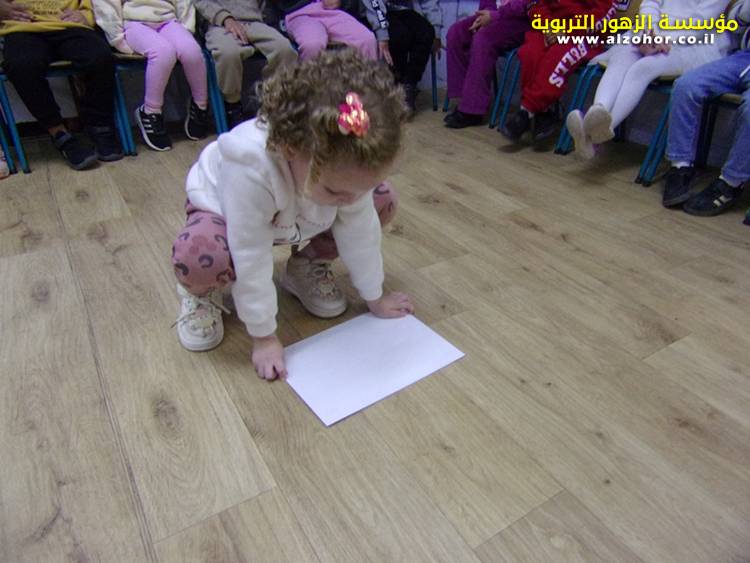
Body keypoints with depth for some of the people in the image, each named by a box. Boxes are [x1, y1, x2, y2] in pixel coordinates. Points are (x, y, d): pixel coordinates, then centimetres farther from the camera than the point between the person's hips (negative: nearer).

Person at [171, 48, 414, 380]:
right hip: (223, 209, -4)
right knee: (197, 256, -40)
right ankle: (201, 292, 0)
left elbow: (360, 228, -17)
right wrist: (263, 337, -27)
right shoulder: (250, 166, -44)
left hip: (296, 218, 5)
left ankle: (306, 267, 8)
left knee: (382, 202, -13)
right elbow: (251, 258, -37)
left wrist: (374, 297, -6)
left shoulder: (347, 163, -30)